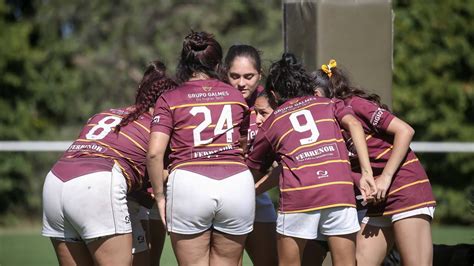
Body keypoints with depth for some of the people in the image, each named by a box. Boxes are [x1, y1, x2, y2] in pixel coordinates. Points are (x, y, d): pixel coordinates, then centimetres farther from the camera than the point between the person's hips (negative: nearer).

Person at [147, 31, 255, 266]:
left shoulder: (169, 100, 8)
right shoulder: (236, 96, 17)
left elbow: (154, 153, -3)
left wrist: (159, 196, 5)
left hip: (189, 183, -2)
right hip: (238, 183, 2)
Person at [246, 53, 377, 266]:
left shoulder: (271, 123, 22)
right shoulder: (329, 104, 23)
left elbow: (253, 173, 27)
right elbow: (353, 124, 3)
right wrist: (366, 172, 0)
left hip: (298, 195, -1)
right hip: (340, 189, 1)